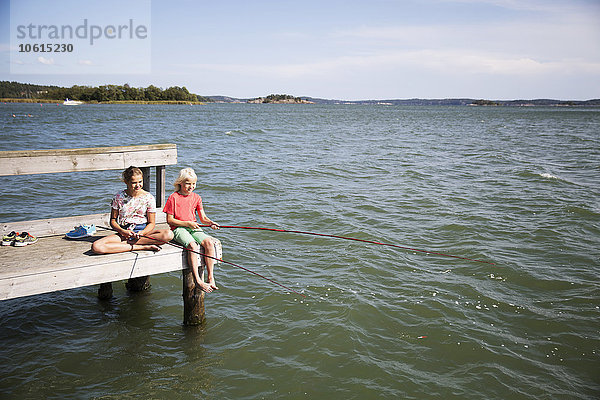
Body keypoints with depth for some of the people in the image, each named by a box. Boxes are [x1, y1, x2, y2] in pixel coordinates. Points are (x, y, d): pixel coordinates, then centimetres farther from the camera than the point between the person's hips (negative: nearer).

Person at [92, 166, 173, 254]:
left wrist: (142, 233, -19)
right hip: (124, 233, 0)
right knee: (96, 247, -27)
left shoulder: (149, 198, -1)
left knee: (168, 234, -29)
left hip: (143, 231, 0)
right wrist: (122, 231, -14)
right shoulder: (119, 197, 0)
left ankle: (127, 243, -24)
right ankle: (143, 246, -25)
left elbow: (151, 223, 2)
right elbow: (113, 221, 5)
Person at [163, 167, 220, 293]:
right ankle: (198, 280, -30)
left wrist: (210, 223, -11)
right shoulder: (173, 198, -3)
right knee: (193, 246, -33)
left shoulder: (196, 197, 12)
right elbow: (169, 220, -4)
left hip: (194, 227, 5)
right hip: (179, 229, -4)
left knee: (209, 242, -25)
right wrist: (187, 223, -13)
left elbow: (203, 218, 11)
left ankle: (210, 277, -20)